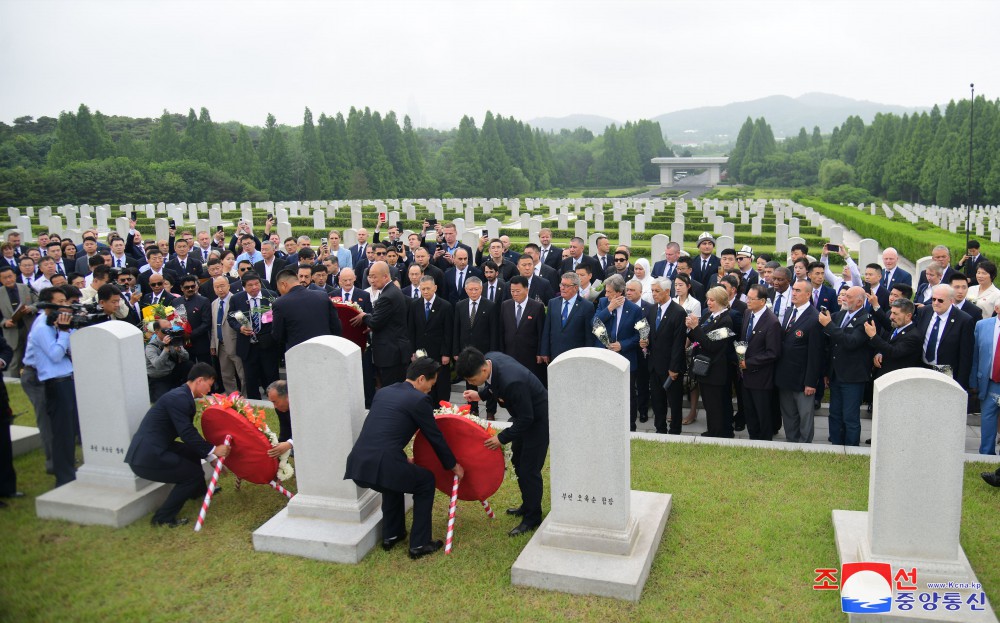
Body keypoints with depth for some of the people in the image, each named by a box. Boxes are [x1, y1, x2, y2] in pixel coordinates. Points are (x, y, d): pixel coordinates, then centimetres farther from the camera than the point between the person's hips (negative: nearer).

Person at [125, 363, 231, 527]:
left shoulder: (183, 396, 13)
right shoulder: (178, 398, -18)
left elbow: (190, 433, 19)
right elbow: (187, 434, -20)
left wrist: (211, 457, 20)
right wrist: (213, 450, -10)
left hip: (153, 448, 10)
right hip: (147, 457, -10)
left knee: (193, 451, 25)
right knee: (194, 473, -3)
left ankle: (198, 491, 46)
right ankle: (163, 518, 5)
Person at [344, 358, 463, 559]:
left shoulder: (383, 392, 20)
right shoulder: (419, 399, 0)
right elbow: (435, 437, 8)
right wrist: (453, 465, 23)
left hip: (357, 464, 7)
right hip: (382, 465, -7)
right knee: (426, 481, 20)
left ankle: (391, 535, 41)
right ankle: (419, 544, 22)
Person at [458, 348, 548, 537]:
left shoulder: (512, 382, -40)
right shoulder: (488, 359, -15)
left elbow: (526, 419, -29)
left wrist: (502, 438, -23)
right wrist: (480, 395, -7)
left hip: (538, 419, -9)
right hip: (525, 415, 9)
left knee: (529, 469, -1)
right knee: (518, 461, 20)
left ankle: (532, 518, 16)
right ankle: (527, 505, 38)